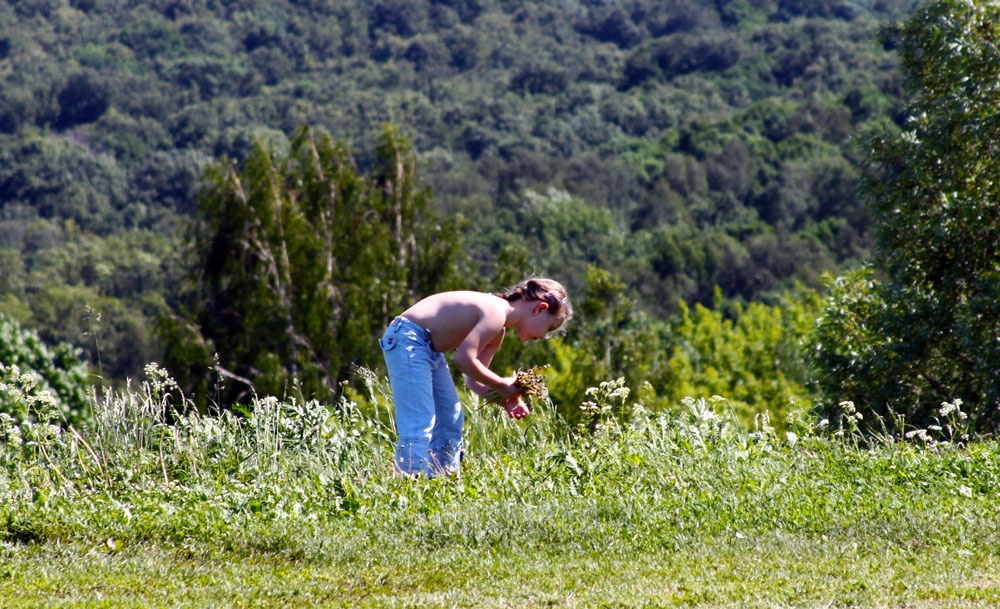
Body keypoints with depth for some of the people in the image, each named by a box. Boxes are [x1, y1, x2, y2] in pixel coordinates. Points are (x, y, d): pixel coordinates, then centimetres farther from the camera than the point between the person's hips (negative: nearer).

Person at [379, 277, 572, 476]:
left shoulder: (498, 331, 12)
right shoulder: (496, 313, -20)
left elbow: (474, 379, 12)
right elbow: (464, 359, -27)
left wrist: (506, 397, -3)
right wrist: (501, 385, -16)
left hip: (430, 348, 11)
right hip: (407, 341, -11)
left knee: (450, 421, 12)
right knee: (419, 426, -16)